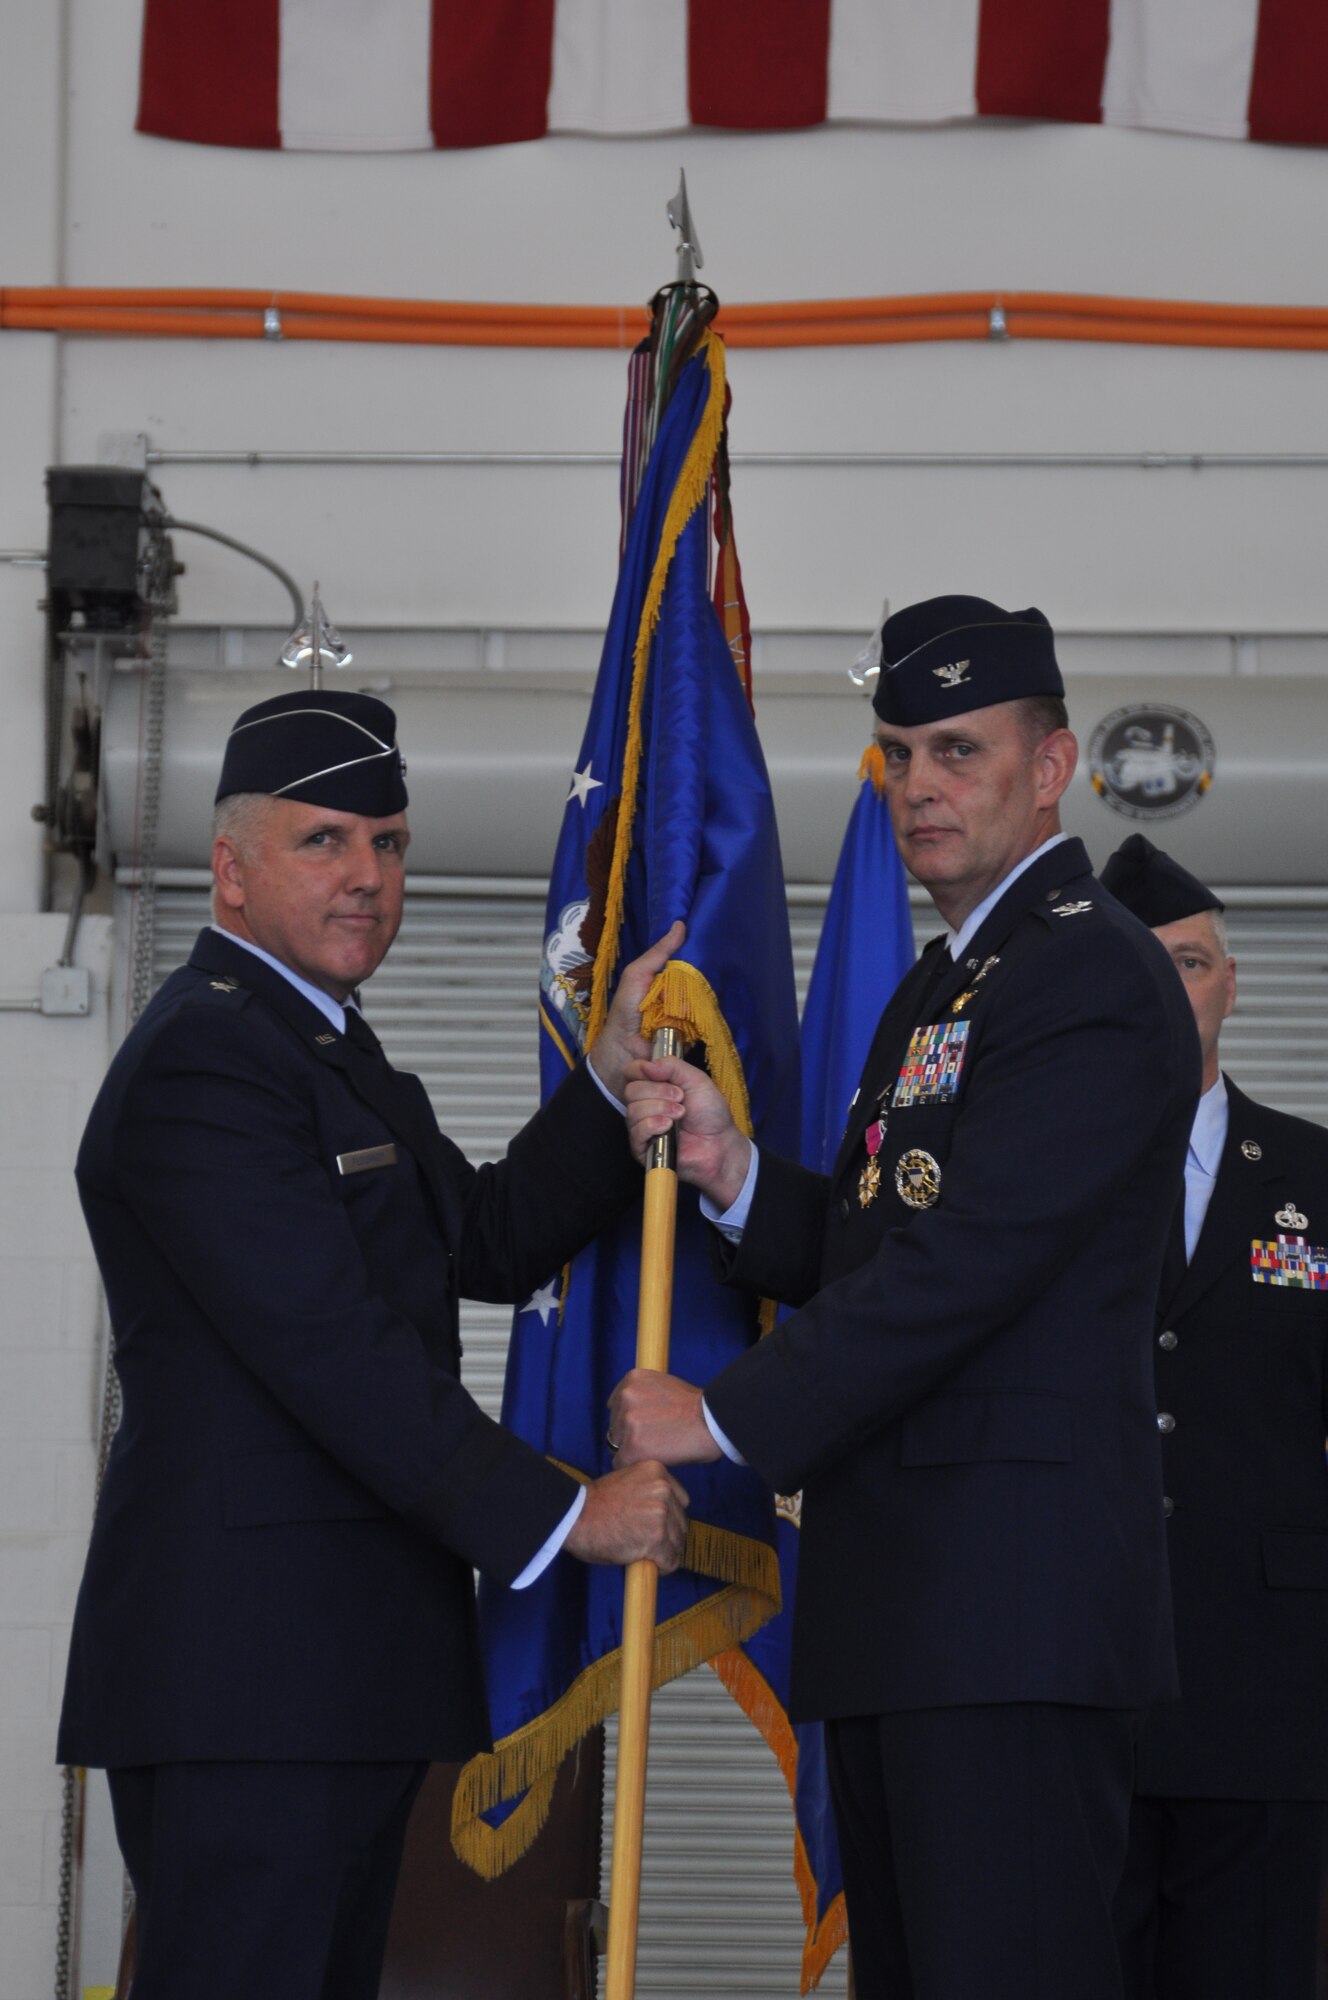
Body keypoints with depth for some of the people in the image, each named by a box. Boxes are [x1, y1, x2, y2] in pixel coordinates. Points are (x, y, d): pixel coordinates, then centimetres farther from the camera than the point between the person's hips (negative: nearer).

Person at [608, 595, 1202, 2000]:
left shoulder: (1093, 979, -10)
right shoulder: (937, 989, 23)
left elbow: (964, 1265, -18)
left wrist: (726, 1414, -14)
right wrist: (731, 1173, 3)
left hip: (1012, 1588, -10)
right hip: (895, 1596, 10)